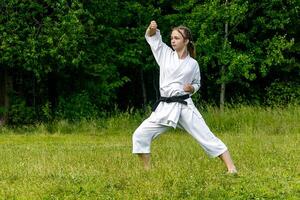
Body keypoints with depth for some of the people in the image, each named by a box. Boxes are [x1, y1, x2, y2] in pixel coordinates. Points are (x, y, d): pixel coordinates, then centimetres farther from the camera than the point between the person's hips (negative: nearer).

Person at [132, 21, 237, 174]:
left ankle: (231, 168, -5)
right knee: (140, 136, -5)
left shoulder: (193, 64, 4)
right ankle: (147, 171, 8)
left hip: (184, 106, -2)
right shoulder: (166, 54, 6)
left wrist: (192, 88, -6)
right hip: (165, 107, 2)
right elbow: (151, 36, 9)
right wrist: (152, 28, -13)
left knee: (207, 137, -6)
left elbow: (197, 84, 18)